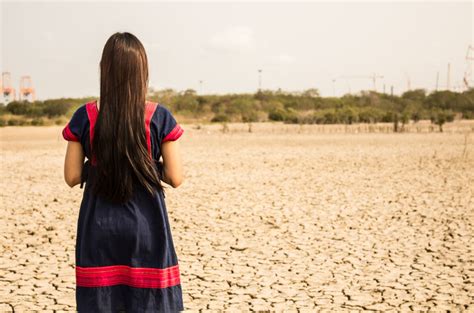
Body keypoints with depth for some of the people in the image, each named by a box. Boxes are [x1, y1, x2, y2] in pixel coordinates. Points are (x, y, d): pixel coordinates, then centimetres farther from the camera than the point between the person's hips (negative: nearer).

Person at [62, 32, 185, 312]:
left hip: (99, 229, 1)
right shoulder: (160, 118, -8)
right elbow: (175, 178, -7)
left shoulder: (84, 118, -5)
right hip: (147, 227, -1)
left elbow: (72, 177, -1)